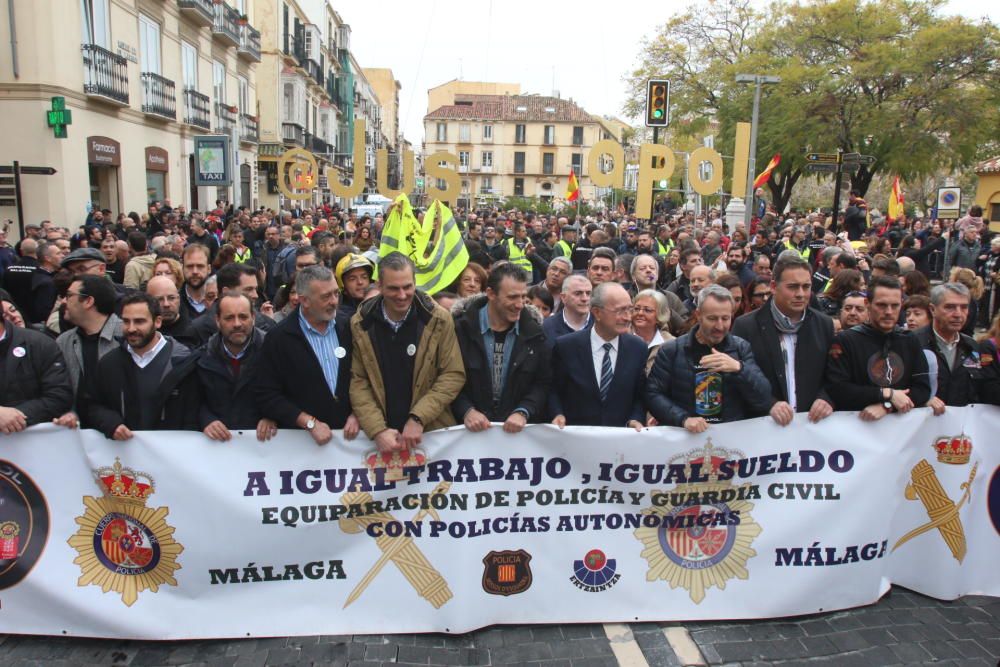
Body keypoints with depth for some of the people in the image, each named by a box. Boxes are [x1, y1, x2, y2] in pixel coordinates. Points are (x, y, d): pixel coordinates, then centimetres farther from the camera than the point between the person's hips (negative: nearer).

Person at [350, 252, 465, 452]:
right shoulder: (360, 324, -4)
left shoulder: (439, 319, -8)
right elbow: (357, 381, -3)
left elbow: (454, 375, -8)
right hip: (380, 433, 1)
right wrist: (377, 430, -13)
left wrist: (418, 418, -16)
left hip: (432, 430, -1)